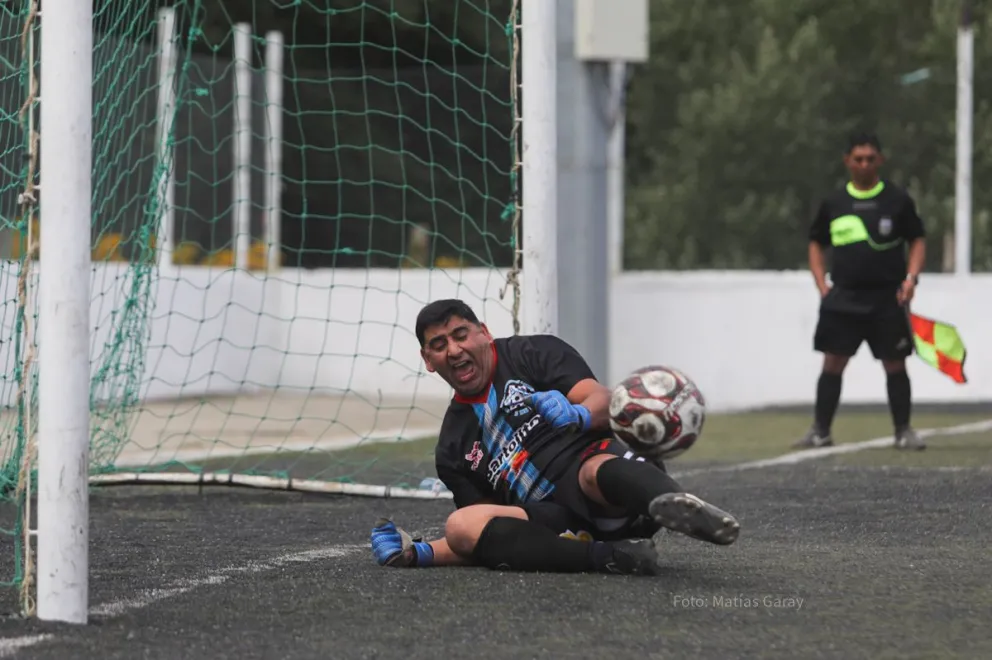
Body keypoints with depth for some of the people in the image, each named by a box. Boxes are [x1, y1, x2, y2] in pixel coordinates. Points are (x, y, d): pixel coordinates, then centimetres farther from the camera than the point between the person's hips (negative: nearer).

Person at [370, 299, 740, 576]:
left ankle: (674, 506, -76)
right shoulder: (453, 450, 25)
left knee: (600, 471, -39)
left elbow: (603, 401, -2)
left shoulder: (534, 353, 14)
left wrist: (577, 414, -26)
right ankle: (611, 557, -39)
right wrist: (417, 554, 8)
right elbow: (487, 536, 24)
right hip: (557, 522, 4)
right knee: (460, 526, -23)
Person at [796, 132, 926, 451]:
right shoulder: (833, 203, 7)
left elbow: (917, 240, 7)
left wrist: (911, 277, -7)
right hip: (843, 298, 1)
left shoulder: (897, 199, 2)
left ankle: (903, 431, 11)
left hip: (887, 298, -1)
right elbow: (816, 243, 17)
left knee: (895, 365, 1)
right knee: (832, 363, -1)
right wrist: (821, 285, 5)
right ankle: (820, 431, 6)